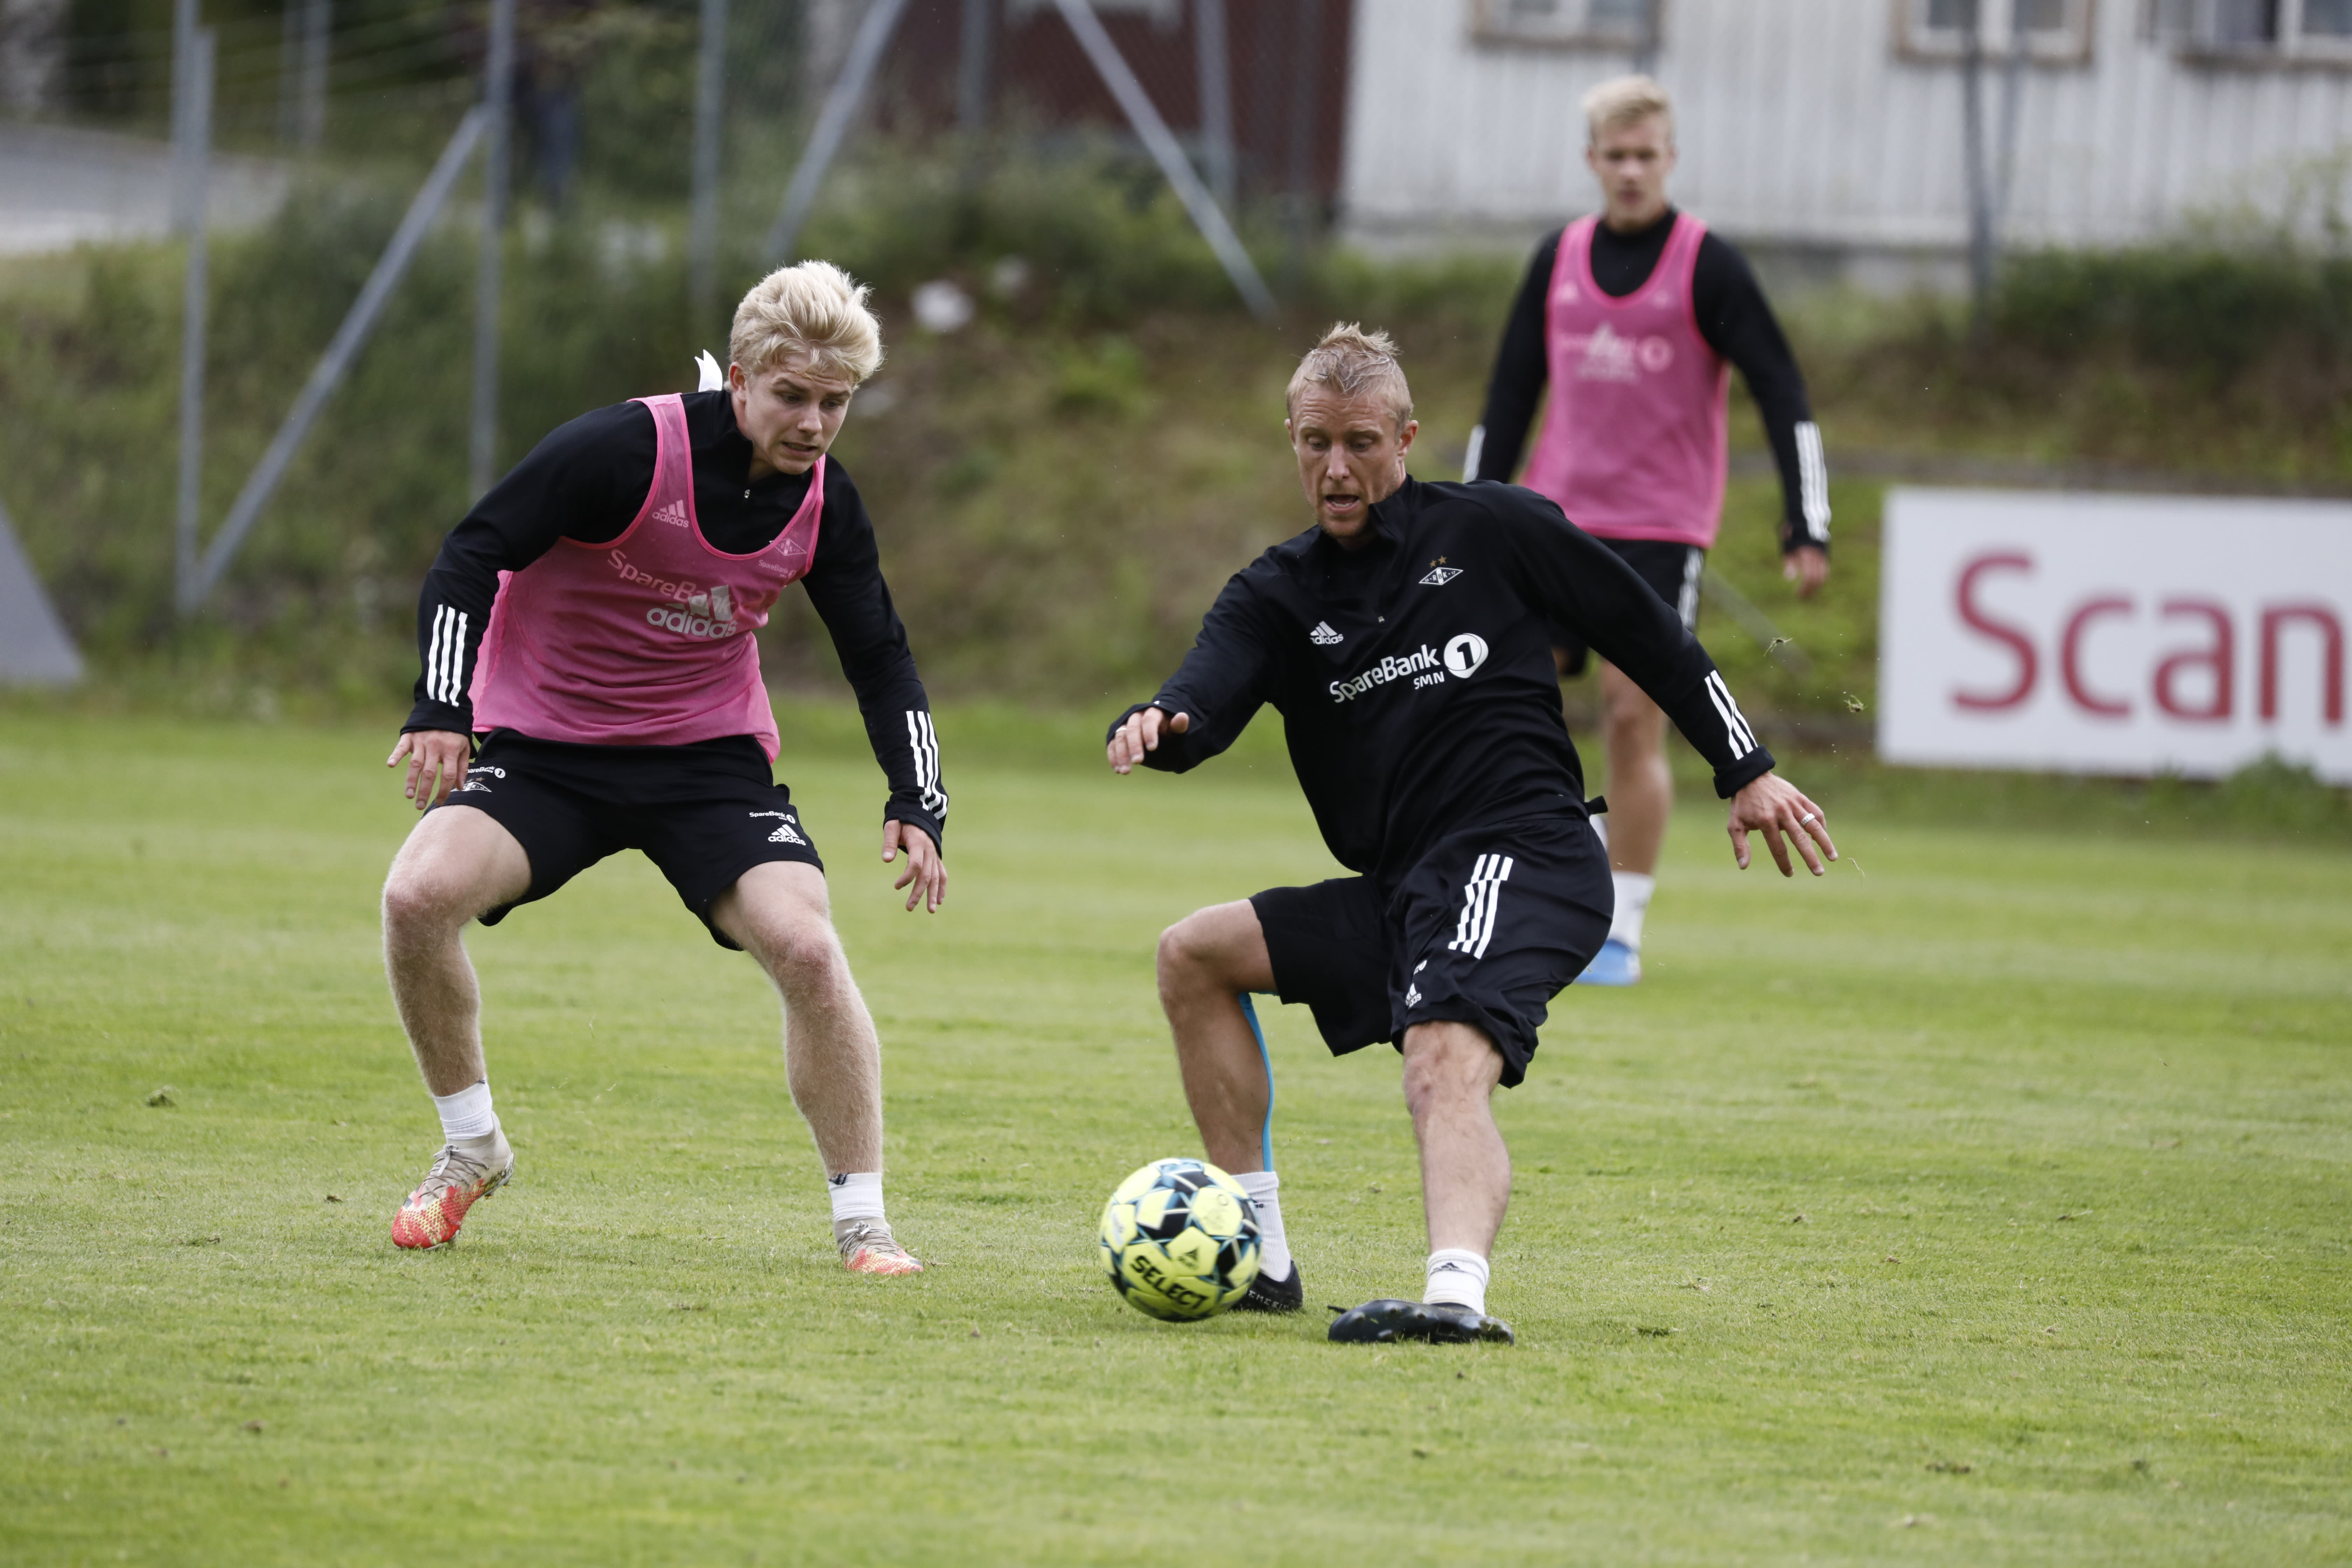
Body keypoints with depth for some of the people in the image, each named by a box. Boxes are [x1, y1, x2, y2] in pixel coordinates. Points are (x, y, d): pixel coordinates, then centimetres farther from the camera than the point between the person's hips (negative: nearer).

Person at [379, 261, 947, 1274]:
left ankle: (862, 1224, -7)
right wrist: (442, 711, -27)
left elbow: (880, 659, 6)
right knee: (419, 896, -26)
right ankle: (471, 1152, -1)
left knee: (806, 947, -21)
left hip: (709, 757, 2)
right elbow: (471, 560, -17)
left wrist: (917, 806, -6)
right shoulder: (623, 450, -21)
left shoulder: (822, 505, -6)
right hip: (545, 749, -2)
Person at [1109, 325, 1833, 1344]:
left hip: (1517, 859, -7)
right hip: (1394, 897, 7)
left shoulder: (1491, 530, 2)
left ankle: (1457, 1294, -57)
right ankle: (1259, 1256, 7)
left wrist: (1746, 771, 10)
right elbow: (1207, 700, -8)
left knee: (1445, 1067, -31)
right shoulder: (1278, 596, 12)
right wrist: (1157, 727, -33)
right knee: (1193, 955, 6)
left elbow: (1646, 634, 11)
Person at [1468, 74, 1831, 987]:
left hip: (1661, 530, -4)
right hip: (1557, 519, 4)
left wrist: (1807, 531, -13)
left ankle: (1622, 935, -1)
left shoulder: (1707, 266, -5)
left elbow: (1782, 395, -6)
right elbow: (1509, 398, 15)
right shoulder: (1559, 259, 8)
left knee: (1635, 721, -8)